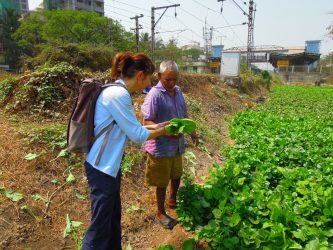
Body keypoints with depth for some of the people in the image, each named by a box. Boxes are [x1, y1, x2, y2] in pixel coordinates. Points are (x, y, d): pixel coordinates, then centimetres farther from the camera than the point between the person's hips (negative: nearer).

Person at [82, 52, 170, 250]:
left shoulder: (118, 92, 7)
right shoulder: (118, 95, -23)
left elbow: (130, 127, 14)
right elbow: (137, 136, -18)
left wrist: (156, 126, 12)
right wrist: (162, 132, -2)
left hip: (110, 165, 10)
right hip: (103, 168, -9)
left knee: (113, 217, 22)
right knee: (100, 224, 7)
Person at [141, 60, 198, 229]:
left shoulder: (178, 91, 4)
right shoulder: (155, 95, -19)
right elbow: (146, 122, -21)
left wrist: (191, 131, 12)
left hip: (177, 145, 7)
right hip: (161, 148, -7)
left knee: (176, 176, 23)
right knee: (162, 182, 9)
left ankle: (172, 201, 49)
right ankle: (161, 213, 31)